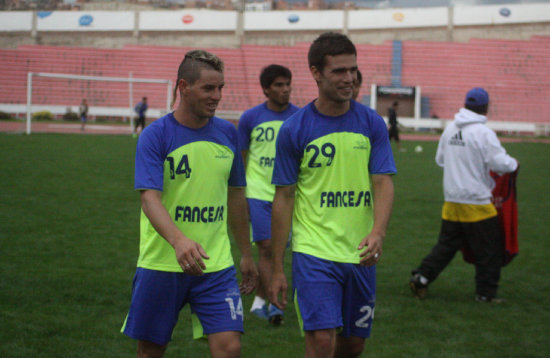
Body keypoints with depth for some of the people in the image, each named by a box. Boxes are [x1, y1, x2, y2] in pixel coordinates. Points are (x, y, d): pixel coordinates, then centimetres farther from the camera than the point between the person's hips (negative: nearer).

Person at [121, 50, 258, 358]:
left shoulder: (227, 133, 5)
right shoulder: (155, 136, -9)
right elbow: (150, 198, -21)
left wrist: (247, 254, 19)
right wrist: (179, 240, -39)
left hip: (216, 266, 3)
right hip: (161, 264, -3)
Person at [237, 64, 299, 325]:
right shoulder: (250, 118, 1)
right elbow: (239, 159, 8)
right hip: (258, 193, -2)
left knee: (274, 249, 6)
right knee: (266, 246, -12)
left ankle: (260, 301, 22)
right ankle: (269, 303, -8)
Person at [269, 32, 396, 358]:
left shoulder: (372, 123, 2)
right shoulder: (294, 130, -4)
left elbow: (383, 183, -2)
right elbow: (284, 198, 0)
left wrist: (377, 233, -23)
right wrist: (277, 268, 0)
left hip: (361, 255, 3)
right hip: (314, 253, -3)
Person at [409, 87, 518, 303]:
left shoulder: (450, 129, 6)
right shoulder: (483, 133, -15)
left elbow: (440, 159, 16)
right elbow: (500, 163, -18)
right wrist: (513, 163, 3)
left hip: (452, 201, 6)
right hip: (477, 202, -6)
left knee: (446, 245, 16)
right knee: (488, 250, 7)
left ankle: (421, 278, 9)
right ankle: (486, 292, 12)